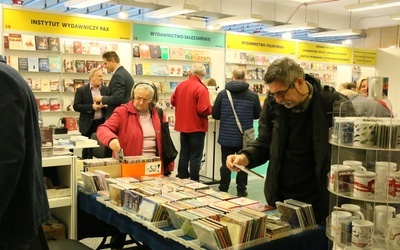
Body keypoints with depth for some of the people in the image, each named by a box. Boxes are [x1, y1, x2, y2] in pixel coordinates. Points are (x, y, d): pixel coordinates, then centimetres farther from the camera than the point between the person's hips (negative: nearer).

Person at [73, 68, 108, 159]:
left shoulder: (105, 89, 9)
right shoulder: (81, 90, 0)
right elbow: (76, 106, -6)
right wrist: (92, 107, -16)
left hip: (102, 123, 3)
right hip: (88, 124, -2)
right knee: (87, 150, 3)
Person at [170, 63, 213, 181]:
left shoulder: (180, 85, 1)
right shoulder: (201, 89, -19)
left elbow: (173, 101, 11)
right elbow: (204, 110, -24)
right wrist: (211, 108, -4)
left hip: (183, 126, 6)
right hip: (196, 127, -6)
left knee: (184, 154, 17)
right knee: (195, 157, 2)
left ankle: (181, 180, 25)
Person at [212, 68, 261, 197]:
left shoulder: (222, 94, -7)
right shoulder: (253, 95, -7)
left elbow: (215, 115, -3)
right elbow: (258, 115, 3)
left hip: (226, 137, 0)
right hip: (244, 138, 0)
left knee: (226, 164, 11)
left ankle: (223, 189, 19)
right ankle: (241, 190, 18)